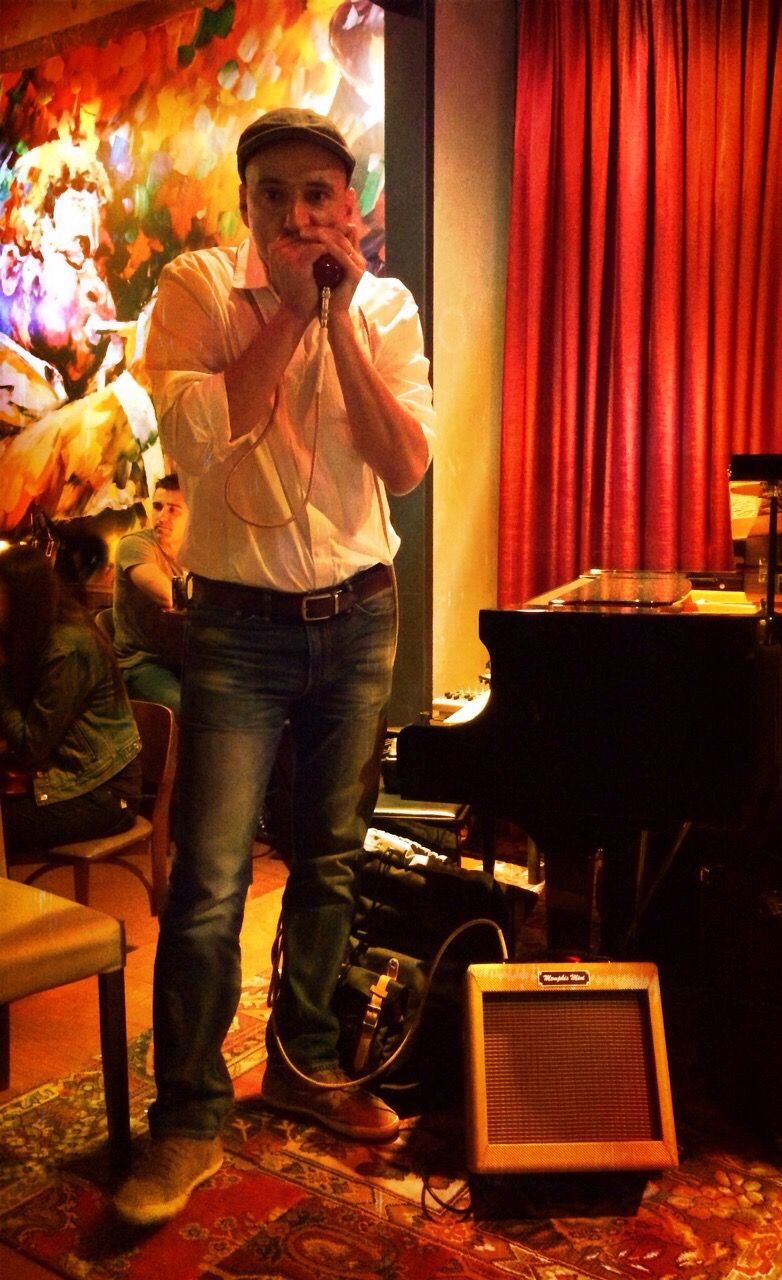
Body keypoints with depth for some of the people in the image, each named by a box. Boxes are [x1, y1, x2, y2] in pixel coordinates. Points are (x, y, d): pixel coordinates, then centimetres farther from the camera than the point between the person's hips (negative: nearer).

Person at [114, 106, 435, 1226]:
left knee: (330, 863, 13)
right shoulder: (197, 288, -4)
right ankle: (188, 1122, 12)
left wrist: (339, 316, -14)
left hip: (360, 617, 3)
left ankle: (304, 1065, 32)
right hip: (240, 622, -3)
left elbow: (407, 464, -10)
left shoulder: (388, 308, 3)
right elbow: (199, 439, -19)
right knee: (209, 884, -6)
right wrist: (293, 305, -16)